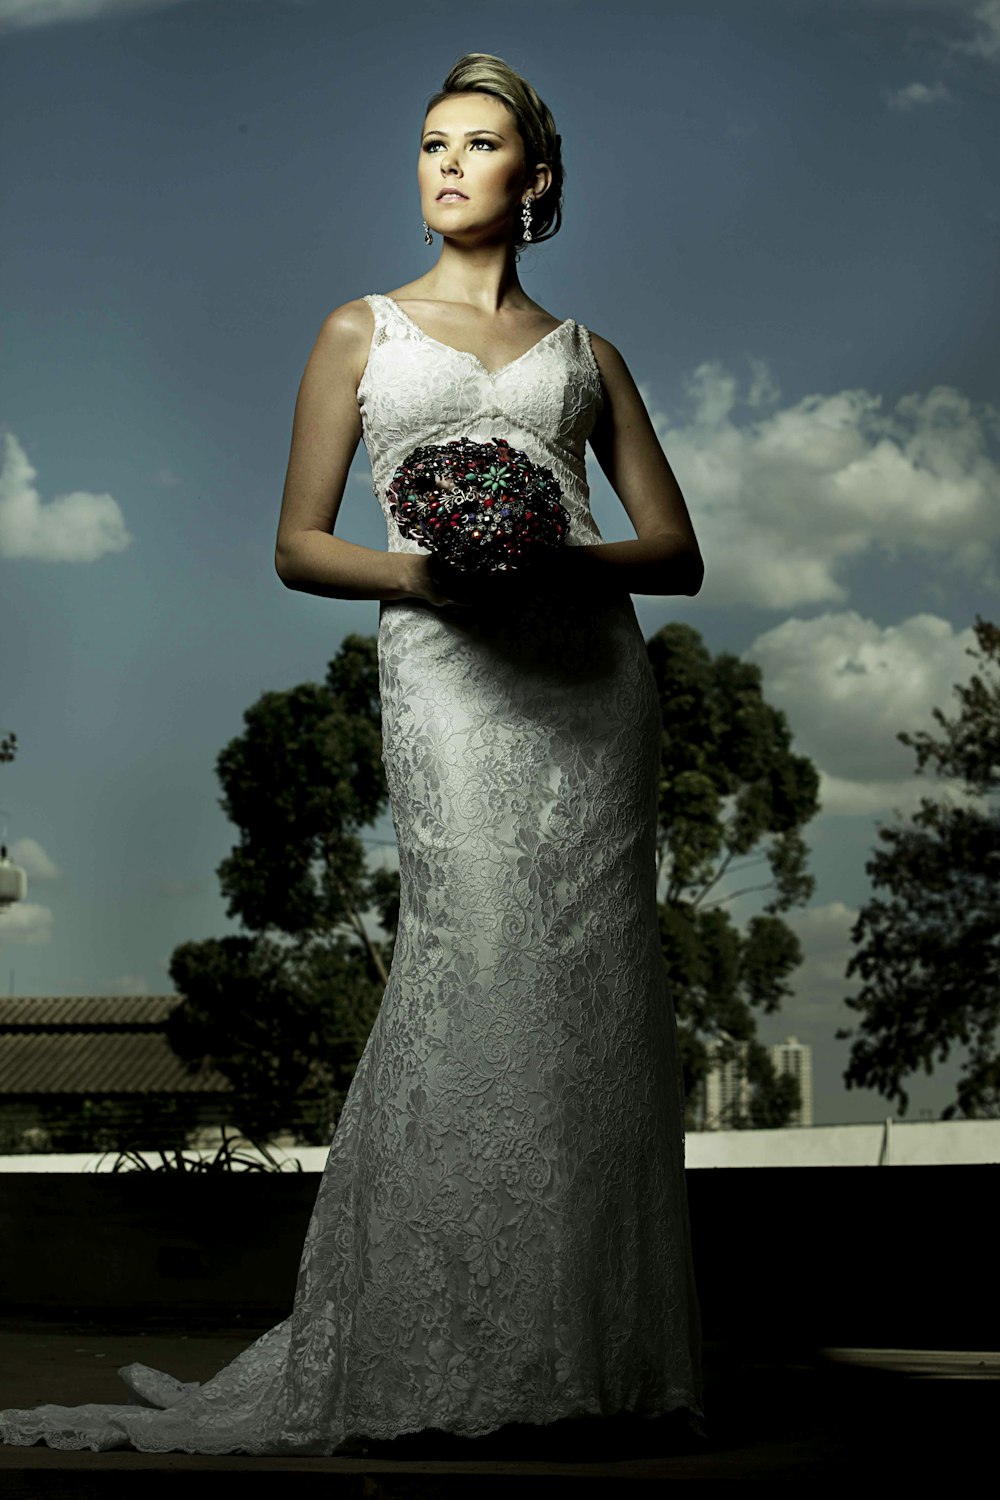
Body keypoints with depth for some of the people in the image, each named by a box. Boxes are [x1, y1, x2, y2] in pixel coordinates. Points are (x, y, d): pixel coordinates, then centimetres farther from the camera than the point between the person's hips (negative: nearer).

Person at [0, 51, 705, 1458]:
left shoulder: (584, 351, 19)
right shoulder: (362, 330, 16)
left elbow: (679, 551, 14)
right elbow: (299, 545, 11)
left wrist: (563, 559, -7)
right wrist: (416, 569, -9)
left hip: (589, 660, 2)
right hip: (445, 663, -2)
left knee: (586, 976, -5)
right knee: (479, 962, -16)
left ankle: (596, 1345, 1)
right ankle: (462, 1349, -11)